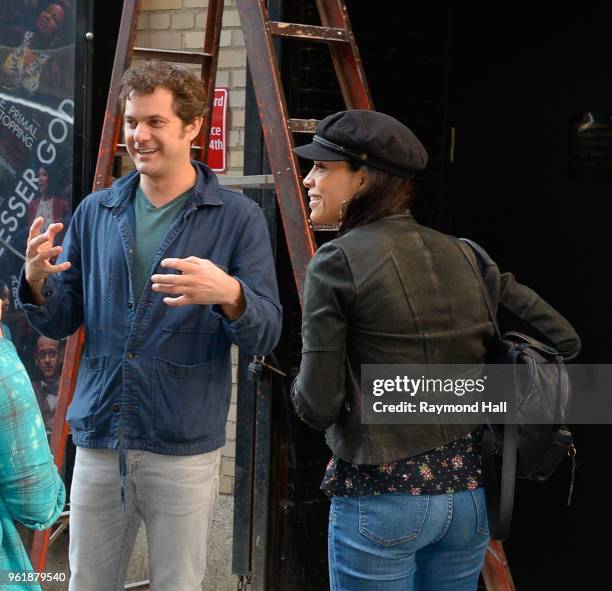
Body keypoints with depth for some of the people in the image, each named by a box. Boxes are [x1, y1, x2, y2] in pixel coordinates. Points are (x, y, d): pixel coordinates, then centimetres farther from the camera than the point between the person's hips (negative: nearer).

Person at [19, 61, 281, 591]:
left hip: (184, 451, -3)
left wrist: (229, 295, -29)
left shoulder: (237, 218, -3)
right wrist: (37, 282, -12)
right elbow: (61, 324, 10)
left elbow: (266, 336, -8)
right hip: (98, 441, 3)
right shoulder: (95, 213, 7)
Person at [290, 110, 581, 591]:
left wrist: (302, 386, 9)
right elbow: (563, 339, 9)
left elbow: (317, 406, -13)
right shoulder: (460, 255, 5)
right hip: (470, 495, 6)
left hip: (380, 500, -5)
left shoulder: (338, 261, -11)